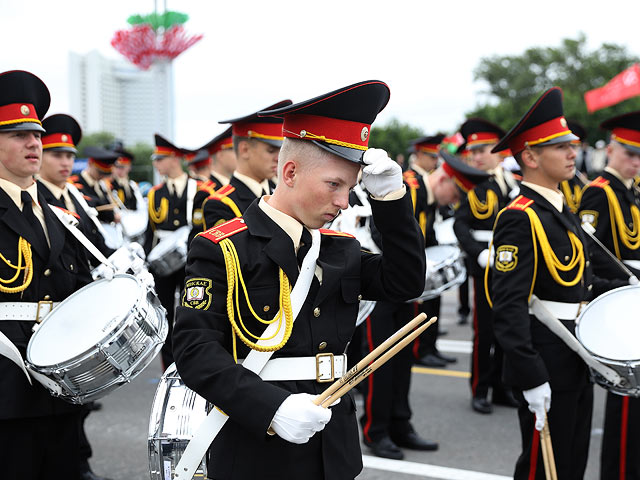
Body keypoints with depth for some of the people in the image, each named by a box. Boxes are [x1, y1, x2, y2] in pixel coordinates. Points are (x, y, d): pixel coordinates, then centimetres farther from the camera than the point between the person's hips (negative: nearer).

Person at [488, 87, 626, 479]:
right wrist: (531, 377, -27)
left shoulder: (563, 211, 12)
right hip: (545, 365, -9)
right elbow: (509, 305, -24)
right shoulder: (519, 218, -18)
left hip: (576, 359, 9)